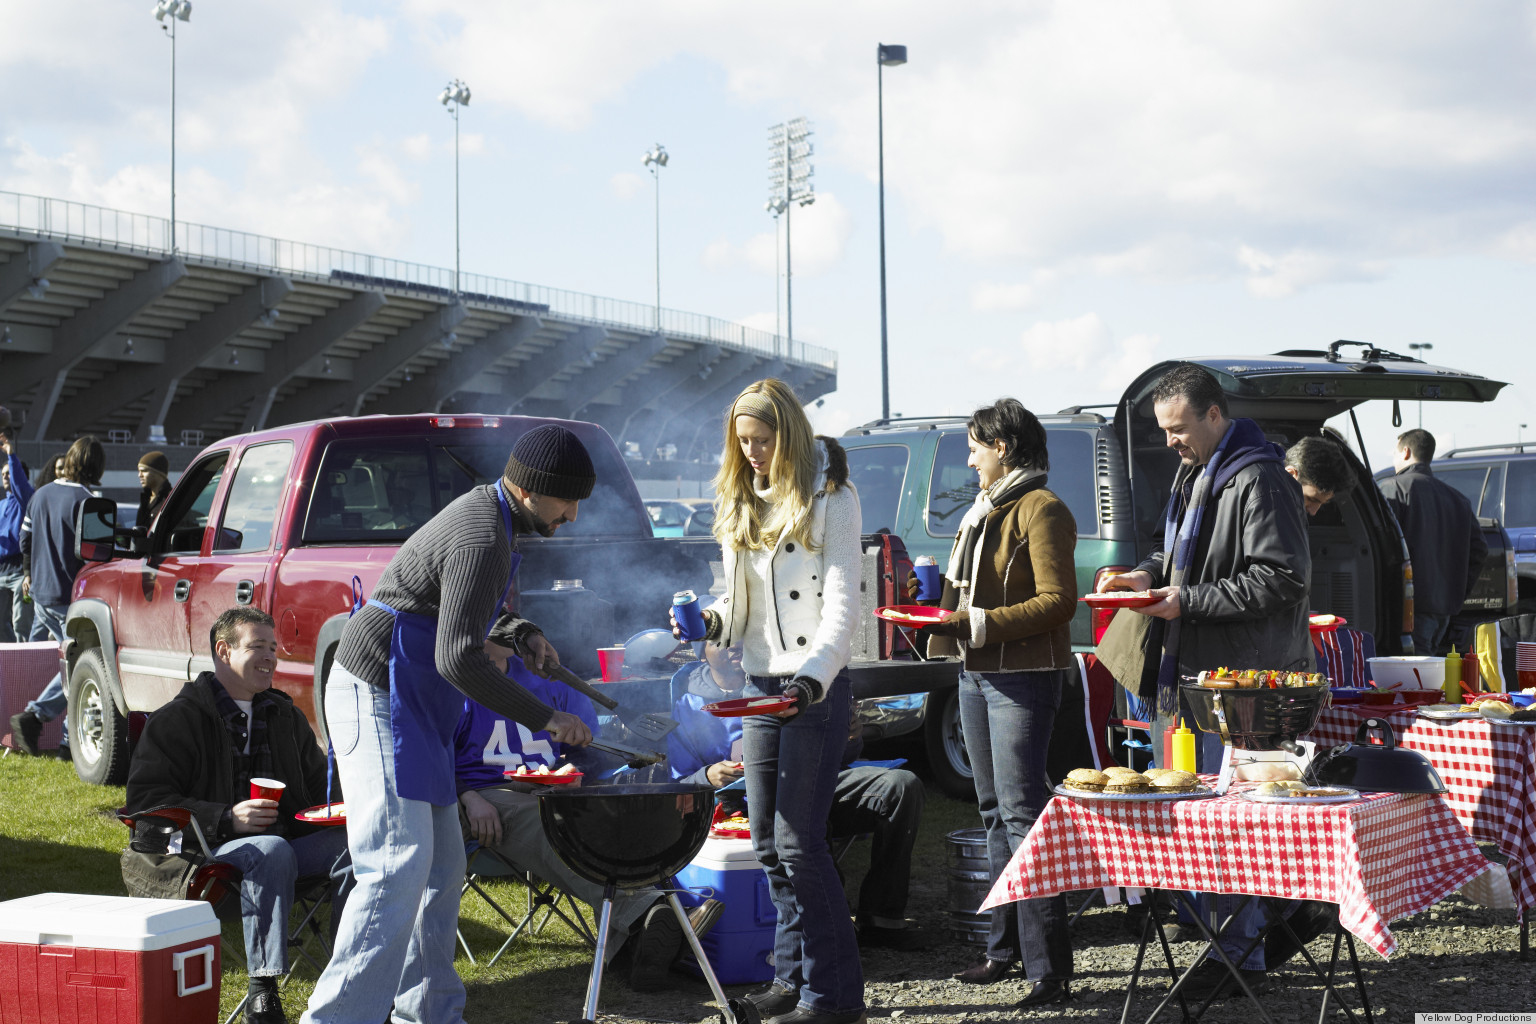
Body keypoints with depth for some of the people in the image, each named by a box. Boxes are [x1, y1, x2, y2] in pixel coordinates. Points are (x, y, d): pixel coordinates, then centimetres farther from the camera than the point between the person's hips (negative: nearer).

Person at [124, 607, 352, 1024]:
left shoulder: (286, 716, 22)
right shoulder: (176, 720, 3)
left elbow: (318, 780, 30)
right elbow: (146, 800, -5)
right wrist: (226, 819, -18)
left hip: (290, 839, 5)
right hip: (211, 851, -5)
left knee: (353, 843, -24)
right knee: (272, 851, -38)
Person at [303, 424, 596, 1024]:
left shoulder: (487, 513, 11)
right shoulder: (482, 539, -21)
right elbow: (459, 659, -26)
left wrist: (520, 634, 12)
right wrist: (544, 719, -19)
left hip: (412, 704, 11)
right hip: (379, 698, -11)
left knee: (442, 864, 13)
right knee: (398, 868, -17)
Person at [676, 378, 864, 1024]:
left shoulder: (830, 499, -8)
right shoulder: (741, 503, 14)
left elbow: (841, 602, -13)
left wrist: (813, 677, -27)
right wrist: (712, 621, -3)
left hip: (816, 687, -7)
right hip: (760, 685, 7)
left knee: (797, 842, -9)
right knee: (768, 843, 9)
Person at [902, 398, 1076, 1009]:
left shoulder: (1040, 509, -11)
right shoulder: (985, 511, 19)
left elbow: (1057, 601, -19)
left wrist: (975, 624, -21)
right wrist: (936, 602, 11)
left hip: (1024, 679, -10)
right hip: (977, 674, 10)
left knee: (1021, 811, -12)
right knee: (995, 812, 13)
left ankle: (1049, 969, -11)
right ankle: (1005, 948, 22)